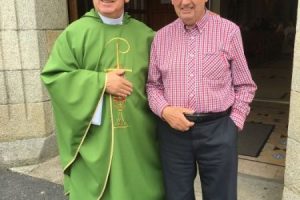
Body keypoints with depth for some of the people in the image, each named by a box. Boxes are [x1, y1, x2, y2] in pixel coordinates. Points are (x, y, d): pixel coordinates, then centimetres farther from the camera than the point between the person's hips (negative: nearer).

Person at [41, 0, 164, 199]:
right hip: (94, 135, -2)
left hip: (137, 135, 3)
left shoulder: (144, 34, 8)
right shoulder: (75, 32, 0)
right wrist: (101, 81, -13)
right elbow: (52, 75, -5)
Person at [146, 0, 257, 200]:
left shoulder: (229, 31, -2)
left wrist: (233, 123, -4)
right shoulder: (161, 36, 5)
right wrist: (164, 110, -8)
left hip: (218, 130, -1)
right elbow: (153, 84, 10)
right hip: (173, 130, 2)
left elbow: (244, 85, 3)